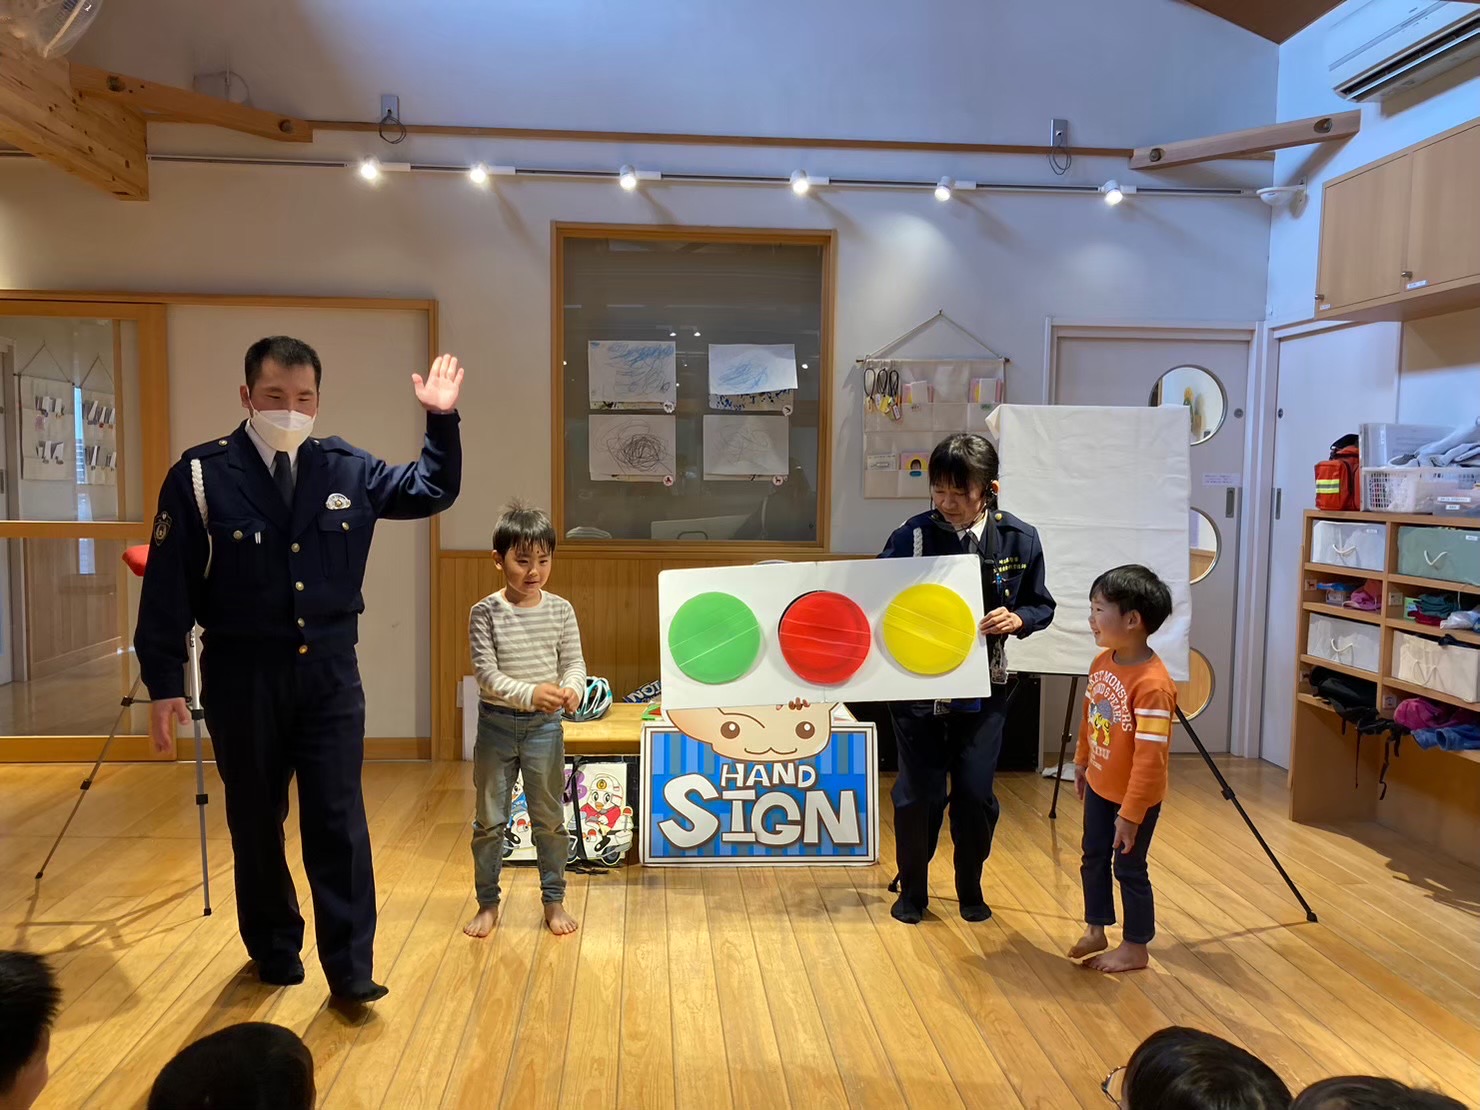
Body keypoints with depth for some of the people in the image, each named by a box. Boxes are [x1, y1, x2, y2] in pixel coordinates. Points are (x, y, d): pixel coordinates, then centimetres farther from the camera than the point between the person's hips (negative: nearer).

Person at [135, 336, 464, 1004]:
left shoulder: (347, 470, 1)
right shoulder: (201, 475, -8)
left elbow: (429, 494, 14)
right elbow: (168, 585, -6)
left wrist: (441, 422, 0)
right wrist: (163, 683, -7)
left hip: (330, 674, 2)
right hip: (242, 679, -1)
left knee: (339, 822, 3)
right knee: (255, 824, 13)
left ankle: (350, 968, 14)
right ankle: (273, 950, 34)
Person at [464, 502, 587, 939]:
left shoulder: (560, 610, -3)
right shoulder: (485, 613, -9)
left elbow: (574, 662, -3)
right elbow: (486, 673, -14)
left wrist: (571, 689, -26)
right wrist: (530, 693, -30)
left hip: (544, 726, 1)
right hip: (496, 724, -1)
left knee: (549, 818, 11)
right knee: (489, 820, 11)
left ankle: (554, 899, 27)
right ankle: (487, 903, 27)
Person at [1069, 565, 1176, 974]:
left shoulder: (1152, 684, -31)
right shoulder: (1102, 662, -4)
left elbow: (1149, 758, -29)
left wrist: (1131, 813, -25)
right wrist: (1082, 763, 20)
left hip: (1134, 798, -8)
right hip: (1100, 787, 8)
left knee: (1129, 868, 8)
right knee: (1093, 858, 20)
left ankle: (1135, 949, 28)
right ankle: (1095, 930, 40)